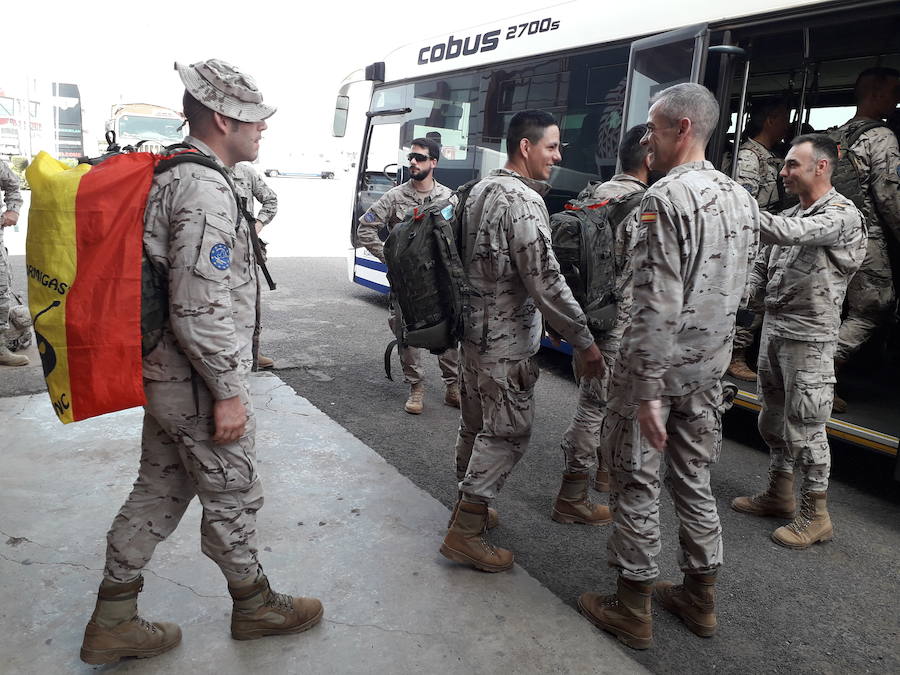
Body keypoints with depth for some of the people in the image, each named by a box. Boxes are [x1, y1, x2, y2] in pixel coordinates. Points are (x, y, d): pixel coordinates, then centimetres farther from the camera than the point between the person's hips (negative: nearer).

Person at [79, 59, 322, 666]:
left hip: (166, 374, 10)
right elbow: (200, 310, -26)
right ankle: (255, 606, 31)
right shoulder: (206, 190, -22)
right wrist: (228, 392, -19)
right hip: (201, 381, -10)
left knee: (159, 491, 18)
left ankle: (112, 622, 30)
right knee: (233, 499, 9)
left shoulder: (168, 177, 11)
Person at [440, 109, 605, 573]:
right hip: (506, 340, -10)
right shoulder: (524, 201, -19)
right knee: (508, 432, -1)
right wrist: (584, 340, -17)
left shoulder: (480, 189, 11)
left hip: (472, 328, 10)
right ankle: (465, 533, 4)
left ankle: (467, 504, 34)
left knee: (475, 423, 19)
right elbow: (546, 282, -23)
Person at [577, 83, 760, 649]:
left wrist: (648, 391, -23)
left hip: (658, 367, -8)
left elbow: (659, 304, -25)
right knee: (694, 480, 18)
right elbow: (741, 289, 14)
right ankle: (700, 598, 32)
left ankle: (634, 609, 19)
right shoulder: (742, 199, 8)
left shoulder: (666, 197, -18)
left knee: (637, 484, 6)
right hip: (709, 369, 8)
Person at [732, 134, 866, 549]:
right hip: (773, 328, 8)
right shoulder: (792, 215, 13)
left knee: (804, 427, -3)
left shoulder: (842, 214, -12)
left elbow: (787, 234, -29)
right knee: (773, 419, 16)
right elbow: (765, 263, 14)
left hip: (809, 337, -8)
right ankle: (778, 495, 32)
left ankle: (815, 515, 11)